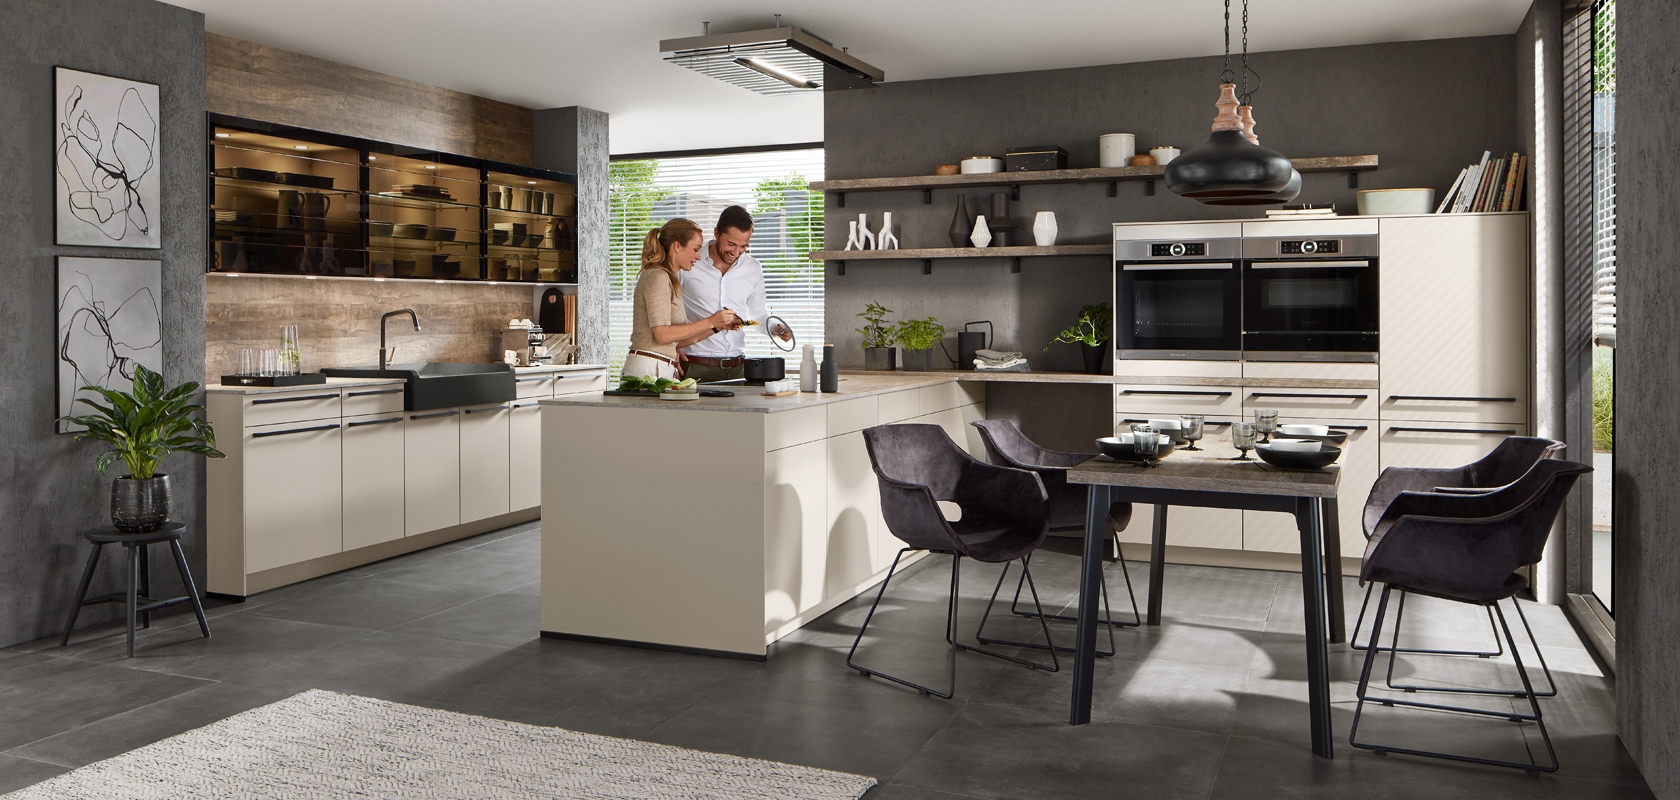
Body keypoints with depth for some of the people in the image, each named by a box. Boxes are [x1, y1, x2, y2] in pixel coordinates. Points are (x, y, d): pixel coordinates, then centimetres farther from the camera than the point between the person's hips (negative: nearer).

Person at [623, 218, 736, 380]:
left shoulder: (670, 280, 20)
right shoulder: (657, 277, -8)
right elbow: (662, 335, -16)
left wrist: (717, 327, 14)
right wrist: (710, 322, -10)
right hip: (647, 370, -9)